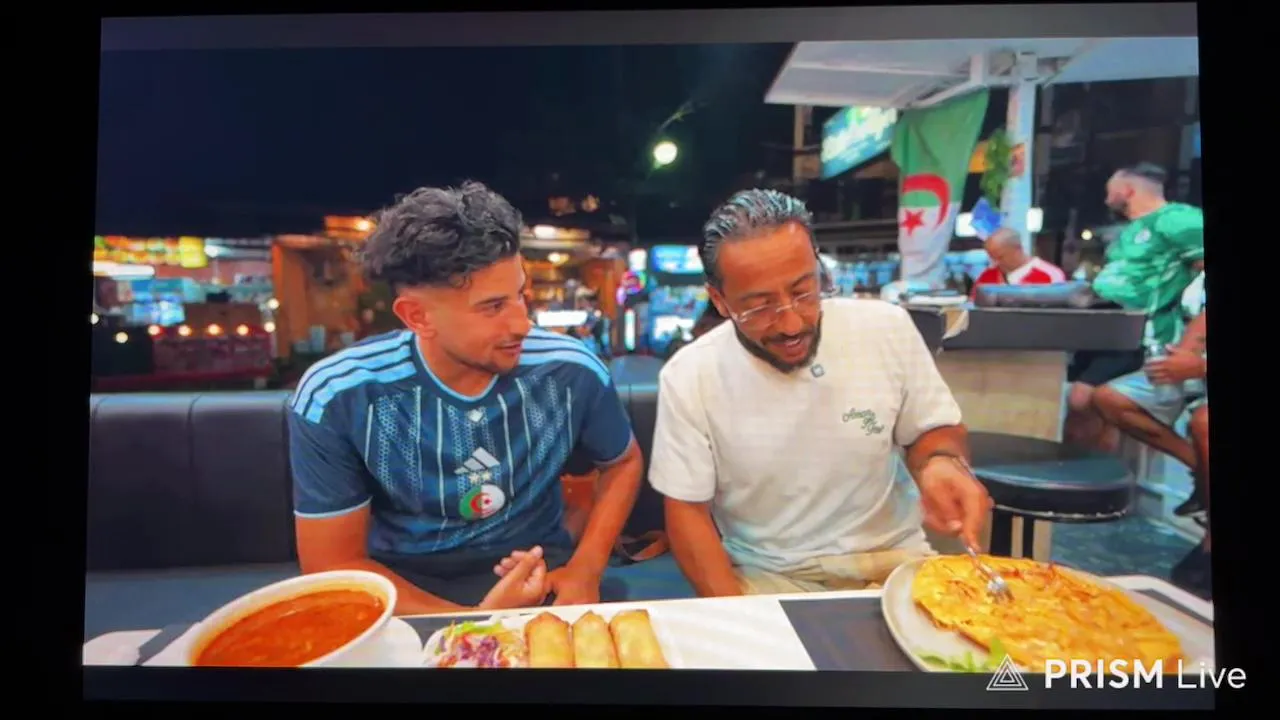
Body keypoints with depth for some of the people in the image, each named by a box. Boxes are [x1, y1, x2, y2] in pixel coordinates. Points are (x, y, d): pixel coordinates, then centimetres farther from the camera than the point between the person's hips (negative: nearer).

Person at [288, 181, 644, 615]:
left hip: (537, 570, 1)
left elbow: (623, 463, 4)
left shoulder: (572, 372, -16)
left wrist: (586, 568, -10)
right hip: (402, 587, 0)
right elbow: (334, 565, -12)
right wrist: (471, 623, -24)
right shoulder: (335, 398, -18)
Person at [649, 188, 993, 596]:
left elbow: (933, 427, 6)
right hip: (767, 576, 1)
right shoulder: (688, 377, -16)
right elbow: (686, 511, -9)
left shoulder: (888, 328, -9)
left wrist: (941, 463, -16)